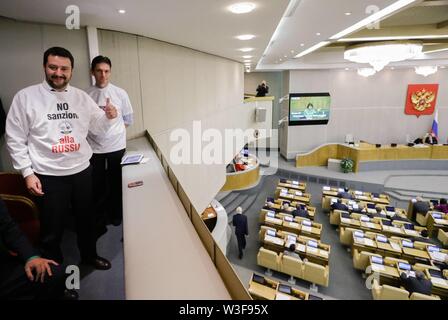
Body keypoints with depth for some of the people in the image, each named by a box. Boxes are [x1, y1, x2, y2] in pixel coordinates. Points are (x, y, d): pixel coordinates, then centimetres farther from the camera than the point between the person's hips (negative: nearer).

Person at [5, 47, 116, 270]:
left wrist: (108, 117, -12)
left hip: (82, 170, 4)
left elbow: (98, 127, 11)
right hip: (48, 176, -3)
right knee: (52, 228, 11)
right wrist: (27, 172, -9)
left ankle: (89, 256, 43)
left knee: (86, 218, 20)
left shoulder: (81, 97, 4)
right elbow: (15, 139, -4)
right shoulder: (26, 97, -6)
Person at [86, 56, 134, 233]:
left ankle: (116, 216, 33)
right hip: (94, 148, 0)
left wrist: (114, 130, 1)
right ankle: (100, 221, 27)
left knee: (116, 184, 13)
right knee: (98, 187, 9)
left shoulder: (120, 93, -1)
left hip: (117, 147, 0)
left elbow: (128, 120, 6)